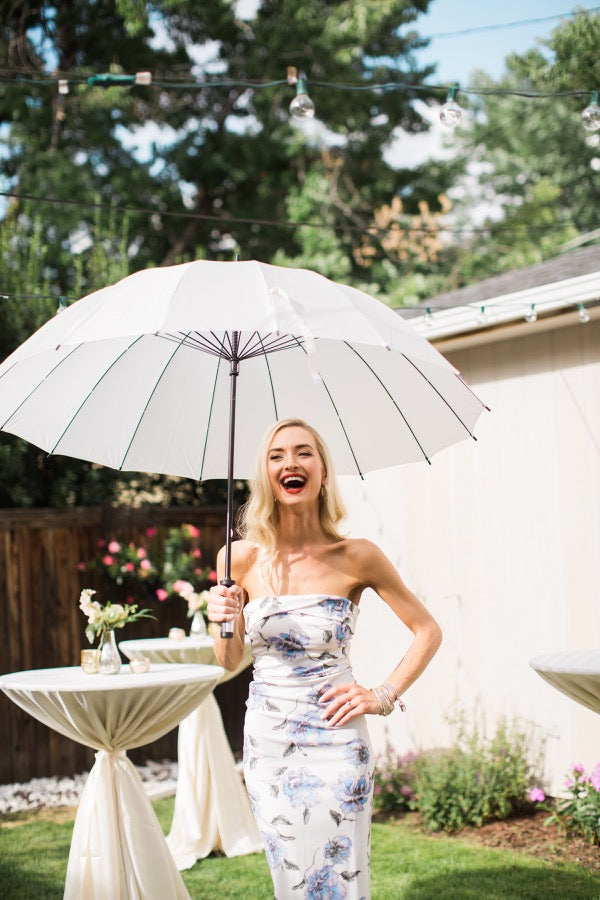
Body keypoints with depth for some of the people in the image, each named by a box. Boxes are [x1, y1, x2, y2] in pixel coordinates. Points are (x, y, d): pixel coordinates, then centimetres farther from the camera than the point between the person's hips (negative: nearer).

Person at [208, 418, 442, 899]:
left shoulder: (357, 557, -8)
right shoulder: (242, 558, -2)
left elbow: (428, 631, 3)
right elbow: (231, 661, 9)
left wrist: (384, 696, -5)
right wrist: (223, 624, -11)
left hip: (335, 741, -3)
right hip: (267, 740, 3)